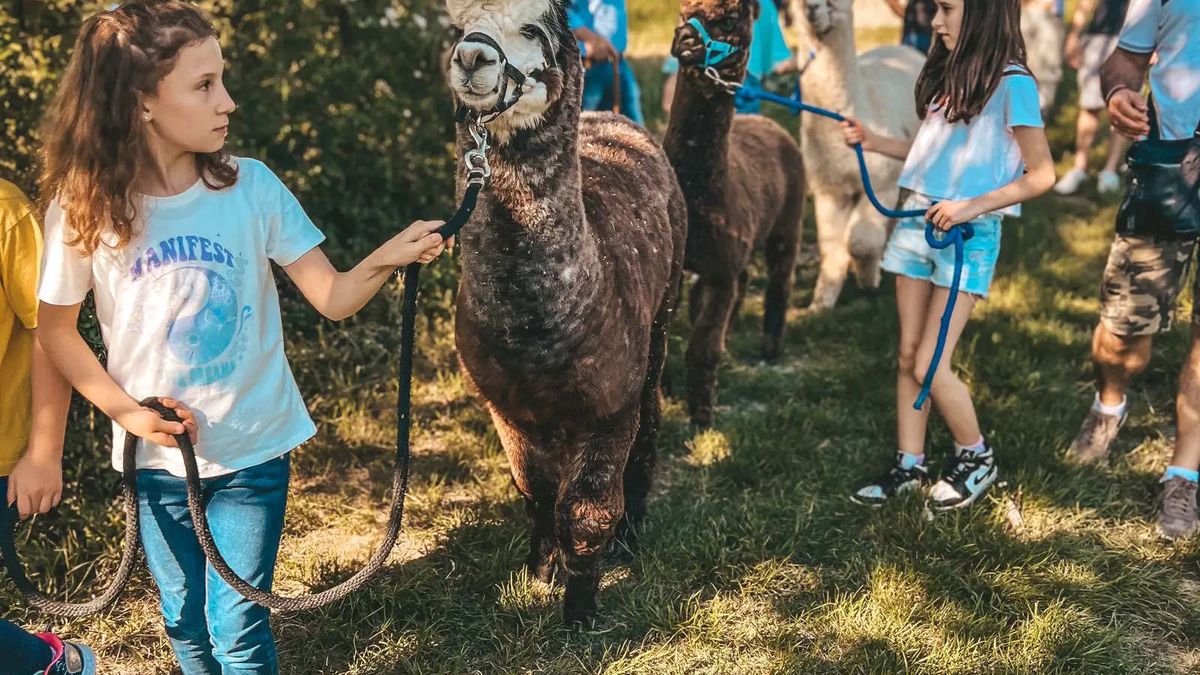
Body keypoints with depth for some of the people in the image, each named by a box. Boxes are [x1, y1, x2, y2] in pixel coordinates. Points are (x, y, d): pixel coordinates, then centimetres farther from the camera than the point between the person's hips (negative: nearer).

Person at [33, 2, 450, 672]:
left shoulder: (251, 187, -13)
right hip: (157, 456, 1)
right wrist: (126, 411, -11)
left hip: (254, 448, -1)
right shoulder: (85, 208, -13)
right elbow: (56, 328, 0)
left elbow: (333, 297, -12)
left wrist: (385, 260, -32)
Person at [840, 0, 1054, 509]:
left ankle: (976, 458, 16)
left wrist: (972, 206, -19)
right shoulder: (948, 74, 10)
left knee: (929, 365, -6)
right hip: (917, 224, 7)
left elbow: (1041, 175, -11)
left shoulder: (1011, 84, -11)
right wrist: (873, 141, 8)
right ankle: (909, 466, 20)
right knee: (908, 356, 8)